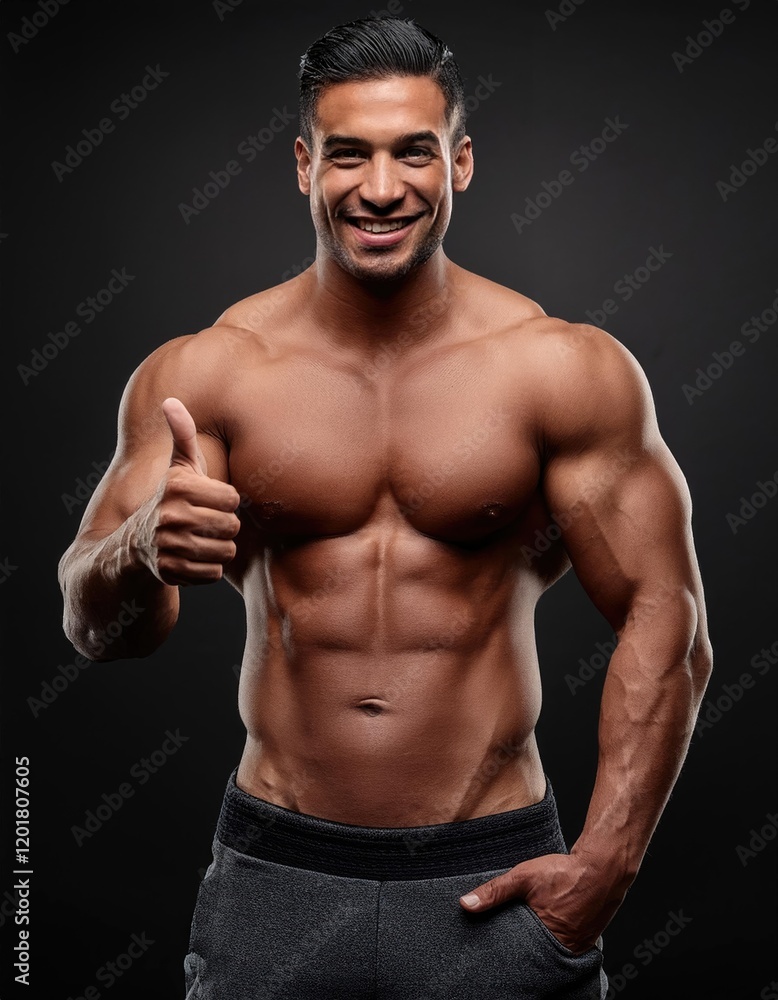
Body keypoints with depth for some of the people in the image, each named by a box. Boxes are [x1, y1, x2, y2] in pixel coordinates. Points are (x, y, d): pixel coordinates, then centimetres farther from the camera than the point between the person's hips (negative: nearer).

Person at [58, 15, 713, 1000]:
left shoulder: (566, 370, -6)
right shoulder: (200, 374, -4)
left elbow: (664, 621, -4)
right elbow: (90, 625, -6)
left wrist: (605, 863, -9)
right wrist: (142, 552, -29)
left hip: (494, 881, 0)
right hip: (275, 878, 1)